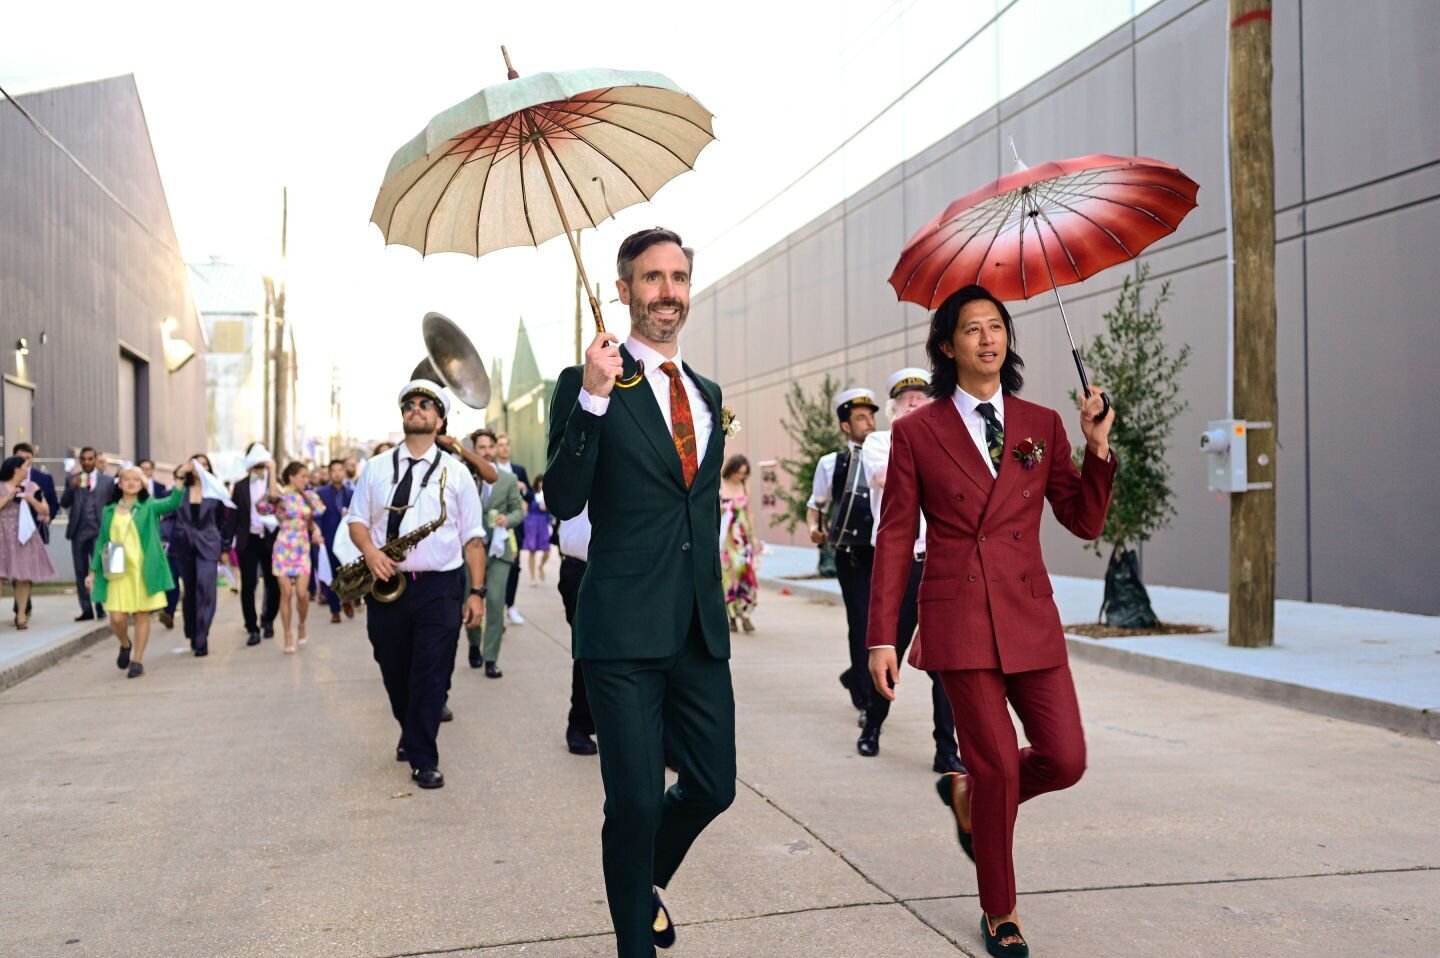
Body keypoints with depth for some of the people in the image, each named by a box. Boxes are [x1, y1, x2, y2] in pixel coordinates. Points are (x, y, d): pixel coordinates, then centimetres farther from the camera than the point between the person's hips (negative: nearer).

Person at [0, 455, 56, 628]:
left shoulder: (32, 487, 8)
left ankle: (22, 614, 6)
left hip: (24, 536, 2)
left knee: (23, 576, 1)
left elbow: (45, 511, 6)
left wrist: (31, 499, -8)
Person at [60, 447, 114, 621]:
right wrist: (72, 488, -17)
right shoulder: (72, 480, 10)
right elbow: (64, 503, 0)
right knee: (80, 573, 4)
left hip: (98, 531, -3)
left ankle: (100, 607, -4)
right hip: (78, 532, 3)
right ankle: (86, 609, 8)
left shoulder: (108, 480, 5)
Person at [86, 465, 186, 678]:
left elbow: (173, 503, -17)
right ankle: (125, 645, 26)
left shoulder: (149, 507, 2)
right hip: (118, 572, 1)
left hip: (142, 570, -1)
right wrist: (93, 571, 9)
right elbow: (102, 541, 12)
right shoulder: (109, 511, 9)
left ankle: (137, 660, 13)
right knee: (117, 618, -5)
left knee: (142, 615, 2)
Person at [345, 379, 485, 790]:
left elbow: (473, 538, 2)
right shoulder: (376, 468, 10)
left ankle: (423, 759, 3)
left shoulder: (455, 472, 4)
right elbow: (357, 520, 10)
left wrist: (477, 592, -4)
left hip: (440, 588, -2)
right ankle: (411, 734, 37)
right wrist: (370, 551, -12)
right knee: (394, 672, 13)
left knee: (432, 675, -6)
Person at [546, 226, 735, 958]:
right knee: (635, 800, 0)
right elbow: (562, 501, -15)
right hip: (624, 628, -6)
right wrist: (592, 398, -25)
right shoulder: (590, 383, -4)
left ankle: (648, 880, 41)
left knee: (713, 786, 11)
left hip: (699, 628, 6)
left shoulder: (707, 393, 14)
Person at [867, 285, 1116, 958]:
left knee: (1065, 760, -1)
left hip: (1031, 616, 4)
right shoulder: (916, 432, 0)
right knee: (998, 764, -1)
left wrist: (1097, 447, -7)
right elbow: (895, 540, 0)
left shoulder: (1042, 425, 8)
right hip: (958, 617, -3)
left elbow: (1085, 522, 7)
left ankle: (967, 793, 32)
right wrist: (881, 638, -4)